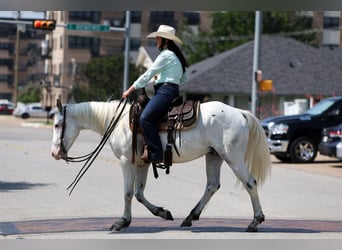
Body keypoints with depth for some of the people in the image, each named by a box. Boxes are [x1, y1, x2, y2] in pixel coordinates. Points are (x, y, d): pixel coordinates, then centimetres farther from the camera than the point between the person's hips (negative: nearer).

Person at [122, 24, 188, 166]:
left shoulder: (166, 55, -8)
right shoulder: (175, 56, 23)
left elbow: (148, 75, -9)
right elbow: (184, 78, 29)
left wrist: (130, 90, -3)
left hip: (165, 92, -11)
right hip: (173, 90, 11)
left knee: (145, 118, -24)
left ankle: (156, 154, -28)